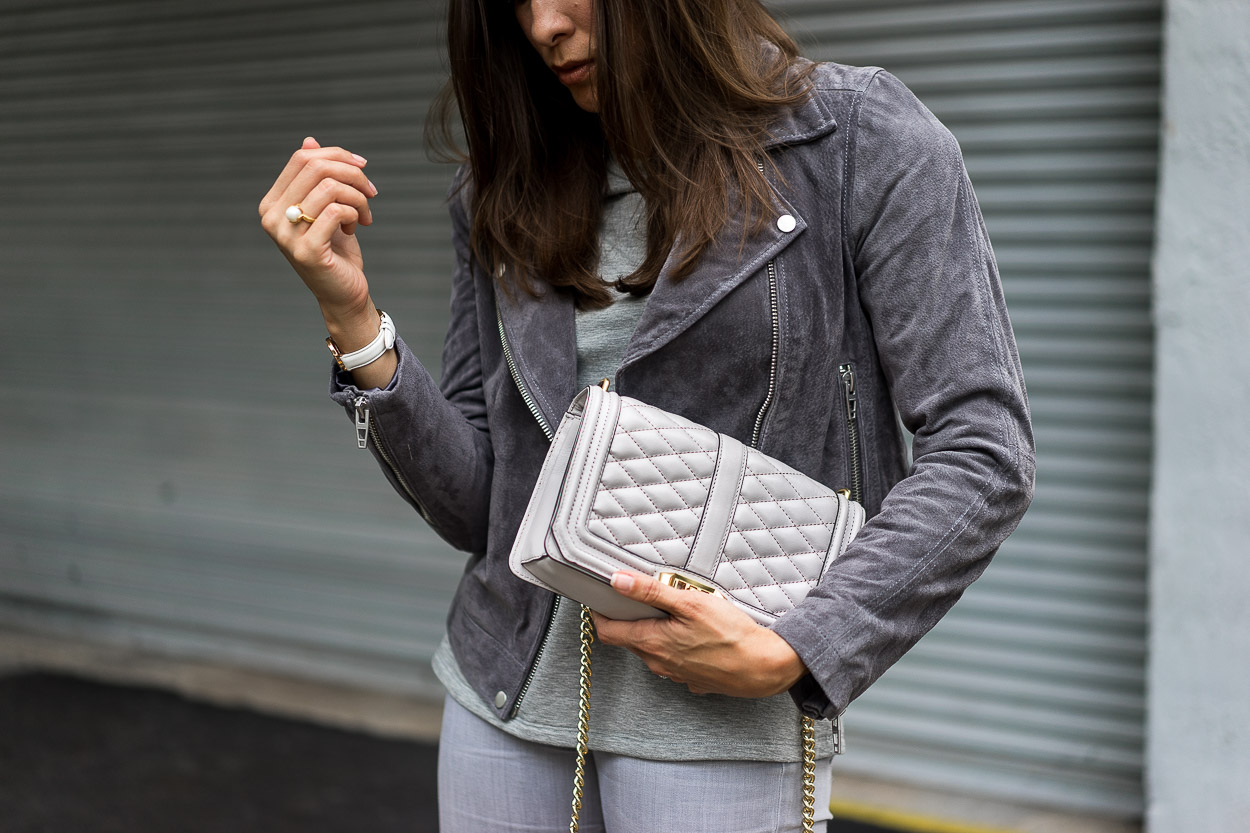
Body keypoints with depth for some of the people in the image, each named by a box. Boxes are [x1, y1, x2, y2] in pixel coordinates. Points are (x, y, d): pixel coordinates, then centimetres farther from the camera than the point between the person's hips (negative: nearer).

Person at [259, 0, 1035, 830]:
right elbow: (477, 506, 5)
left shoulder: (864, 138, -5)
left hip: (720, 722, -4)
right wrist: (352, 317, -7)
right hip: (509, 700, 4)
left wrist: (788, 655, -16)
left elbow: (983, 456, -9)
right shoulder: (506, 192, 7)